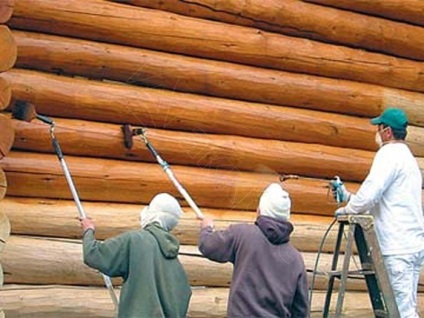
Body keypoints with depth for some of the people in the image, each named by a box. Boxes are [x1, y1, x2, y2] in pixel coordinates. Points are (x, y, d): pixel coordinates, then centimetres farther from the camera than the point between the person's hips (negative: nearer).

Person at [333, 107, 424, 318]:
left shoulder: (389, 153, -9)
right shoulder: (407, 156, 21)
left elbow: (370, 194, -18)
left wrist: (347, 210, -1)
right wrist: (348, 196, 24)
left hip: (399, 247, -10)